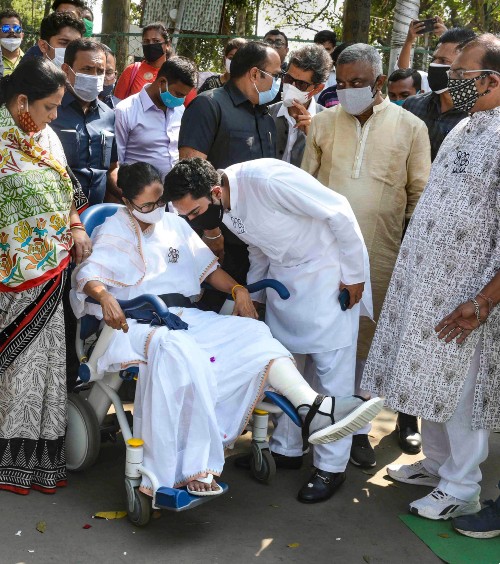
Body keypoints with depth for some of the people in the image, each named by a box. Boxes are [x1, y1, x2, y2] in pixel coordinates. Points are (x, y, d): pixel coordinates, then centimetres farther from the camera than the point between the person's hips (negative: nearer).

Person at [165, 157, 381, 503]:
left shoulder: (265, 179, -31)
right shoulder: (222, 209, -6)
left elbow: (339, 211, -24)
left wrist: (354, 273, -18)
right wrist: (254, 296, 12)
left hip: (327, 267, -7)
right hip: (283, 272, 8)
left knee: (332, 367, -3)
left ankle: (331, 466, 7)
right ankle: (287, 448, 26)